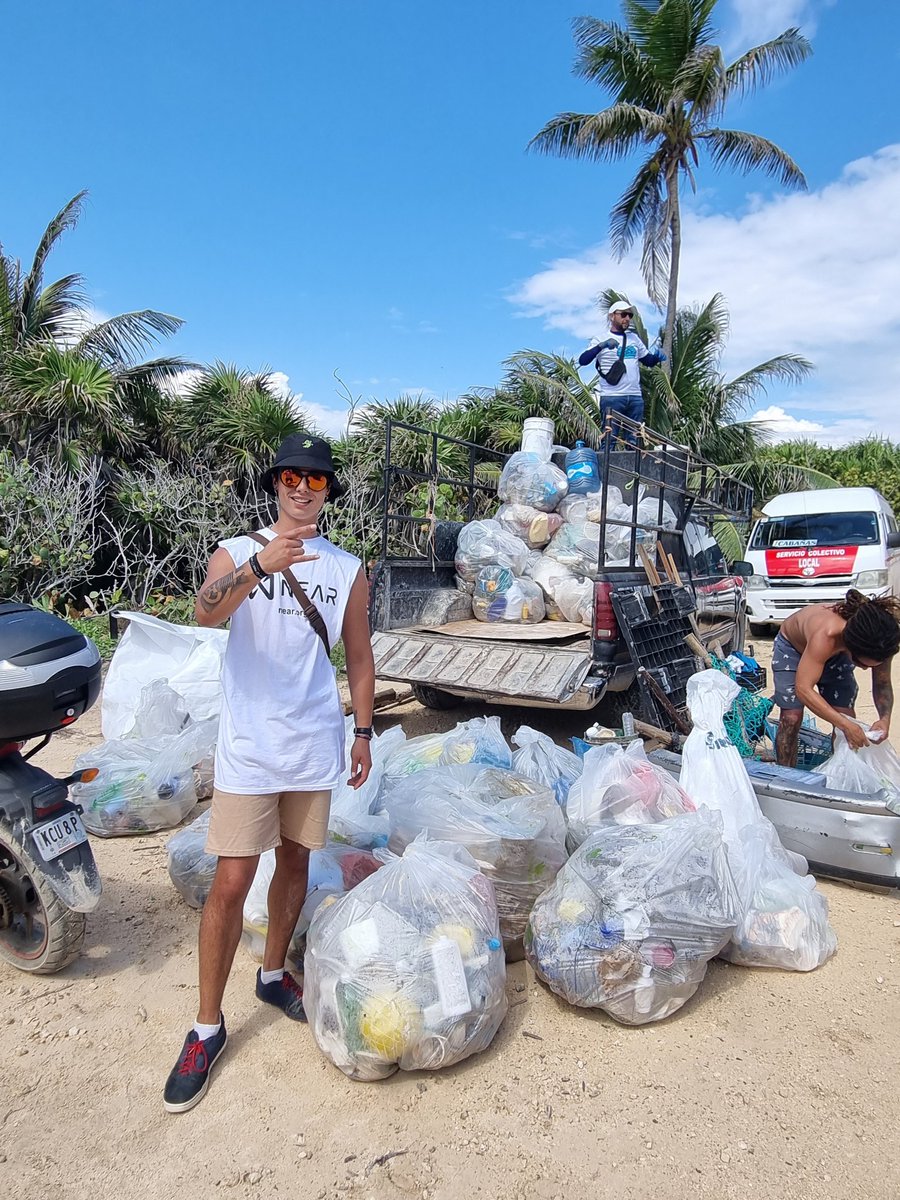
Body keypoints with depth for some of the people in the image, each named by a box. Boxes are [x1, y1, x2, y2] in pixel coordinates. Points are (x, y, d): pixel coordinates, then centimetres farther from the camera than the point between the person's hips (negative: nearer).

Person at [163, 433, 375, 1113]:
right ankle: (208, 1027, 17)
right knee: (231, 884, 0)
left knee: (295, 863, 17)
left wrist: (363, 733, 10)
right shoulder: (237, 553, -4)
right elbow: (205, 613, -25)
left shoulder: (348, 570, 4)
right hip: (249, 748, -3)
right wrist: (260, 565, -42)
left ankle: (274, 974, 40)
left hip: (315, 746, 3)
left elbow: (360, 659, 11)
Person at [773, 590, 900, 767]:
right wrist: (846, 725, -52)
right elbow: (803, 689, -49)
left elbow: (882, 684, -14)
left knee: (846, 716, -7)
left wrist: (885, 718, -32)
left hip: (835, 653, 4)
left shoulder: (878, 641, -30)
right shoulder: (825, 635, -47)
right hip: (791, 647, -4)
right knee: (791, 717, -14)